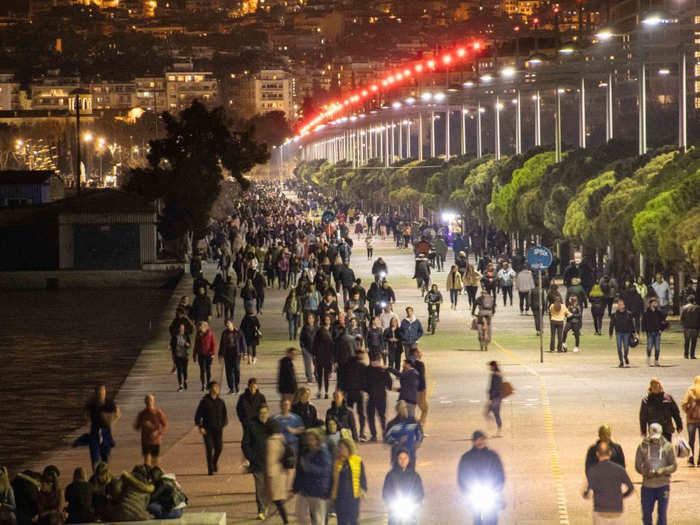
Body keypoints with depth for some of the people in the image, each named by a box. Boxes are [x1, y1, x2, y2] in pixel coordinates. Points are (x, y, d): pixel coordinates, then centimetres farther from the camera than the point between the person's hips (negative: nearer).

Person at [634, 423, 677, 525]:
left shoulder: (668, 446, -4)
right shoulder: (642, 446, -2)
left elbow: (674, 466, -2)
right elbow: (638, 466, 1)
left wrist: (663, 470, -21)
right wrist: (646, 472, -19)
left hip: (663, 485, -1)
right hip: (647, 486, 1)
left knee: (662, 513, 0)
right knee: (646, 513, 10)